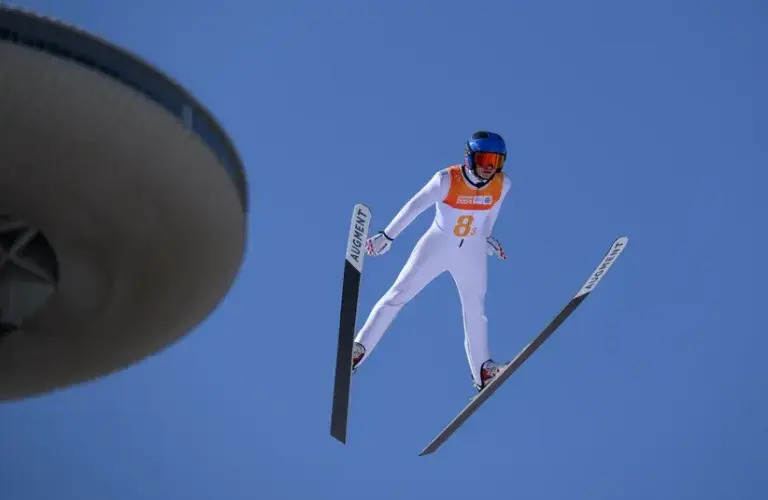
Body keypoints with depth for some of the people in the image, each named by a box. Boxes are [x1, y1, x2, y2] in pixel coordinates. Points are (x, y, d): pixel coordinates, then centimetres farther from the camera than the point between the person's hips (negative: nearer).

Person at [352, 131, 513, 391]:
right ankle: (359, 348, 3)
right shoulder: (447, 179, -26)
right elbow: (414, 207, -19)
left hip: (472, 252, 3)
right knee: (397, 295, -4)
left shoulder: (502, 184, -14)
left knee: (475, 309, 12)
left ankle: (482, 371, 25)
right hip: (437, 245, -3)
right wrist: (387, 236, -17)